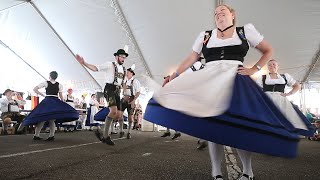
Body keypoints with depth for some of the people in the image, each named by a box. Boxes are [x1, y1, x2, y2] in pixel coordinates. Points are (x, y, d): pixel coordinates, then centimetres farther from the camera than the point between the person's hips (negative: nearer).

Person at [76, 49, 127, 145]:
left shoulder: (123, 69, 17)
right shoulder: (110, 65, -1)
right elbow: (96, 68, -8)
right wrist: (84, 63, -19)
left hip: (117, 91, 8)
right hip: (109, 89, -7)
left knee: (117, 115, 4)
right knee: (113, 111, -24)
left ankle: (101, 131, 18)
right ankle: (106, 136, -10)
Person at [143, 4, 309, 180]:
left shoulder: (245, 31, 14)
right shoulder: (205, 35, 18)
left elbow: (268, 50, 18)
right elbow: (191, 58, 14)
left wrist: (254, 69, 4)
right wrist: (174, 75, 3)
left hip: (235, 80, -1)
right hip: (209, 80, 2)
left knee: (240, 125, -8)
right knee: (212, 123, -3)